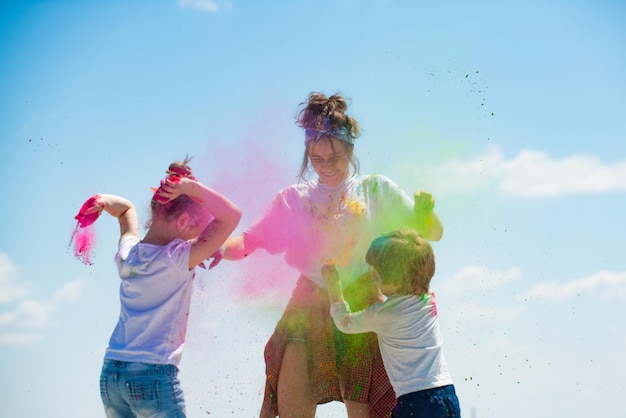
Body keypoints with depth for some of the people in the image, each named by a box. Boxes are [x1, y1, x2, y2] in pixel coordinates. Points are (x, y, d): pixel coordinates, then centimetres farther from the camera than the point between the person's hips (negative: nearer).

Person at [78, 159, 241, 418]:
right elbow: (232, 216, -18)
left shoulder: (128, 253, 6)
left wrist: (107, 201, 8)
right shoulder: (177, 260, -14)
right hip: (153, 375, -7)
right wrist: (192, 186, -16)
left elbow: (126, 207, 28)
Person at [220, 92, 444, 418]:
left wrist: (425, 211, -15)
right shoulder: (293, 200, 14)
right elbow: (248, 242, 7)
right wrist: (217, 246, -15)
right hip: (308, 309, 1)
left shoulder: (376, 189, 11)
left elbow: (432, 233, 8)